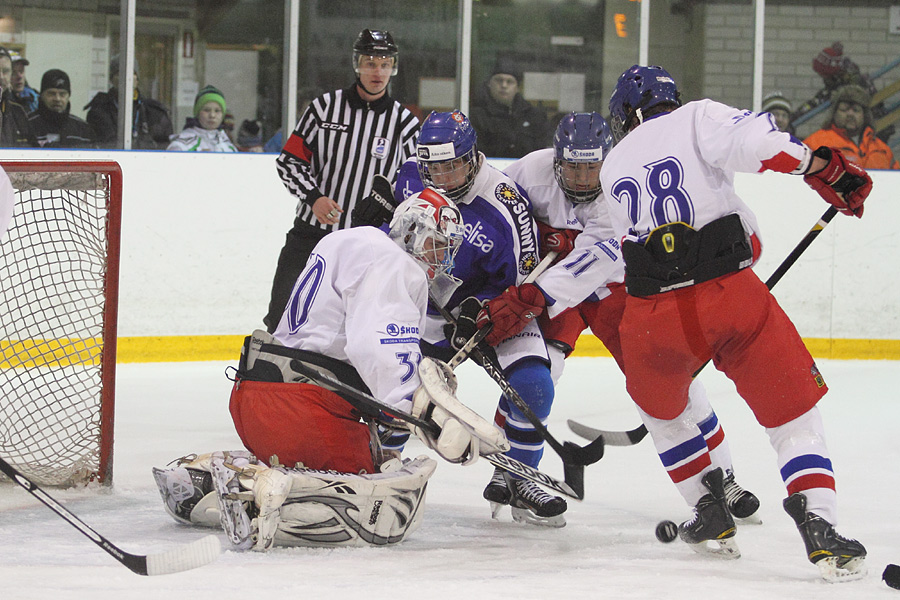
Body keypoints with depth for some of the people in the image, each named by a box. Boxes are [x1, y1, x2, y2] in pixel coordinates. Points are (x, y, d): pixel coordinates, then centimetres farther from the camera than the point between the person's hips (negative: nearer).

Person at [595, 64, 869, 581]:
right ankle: (819, 527, -10)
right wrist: (820, 166, -10)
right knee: (793, 412, 7)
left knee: (661, 407, 32)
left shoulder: (613, 166, 23)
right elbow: (751, 138, -14)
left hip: (653, 314, 3)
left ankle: (710, 514, 28)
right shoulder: (697, 118, 8)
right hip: (730, 295, -3)